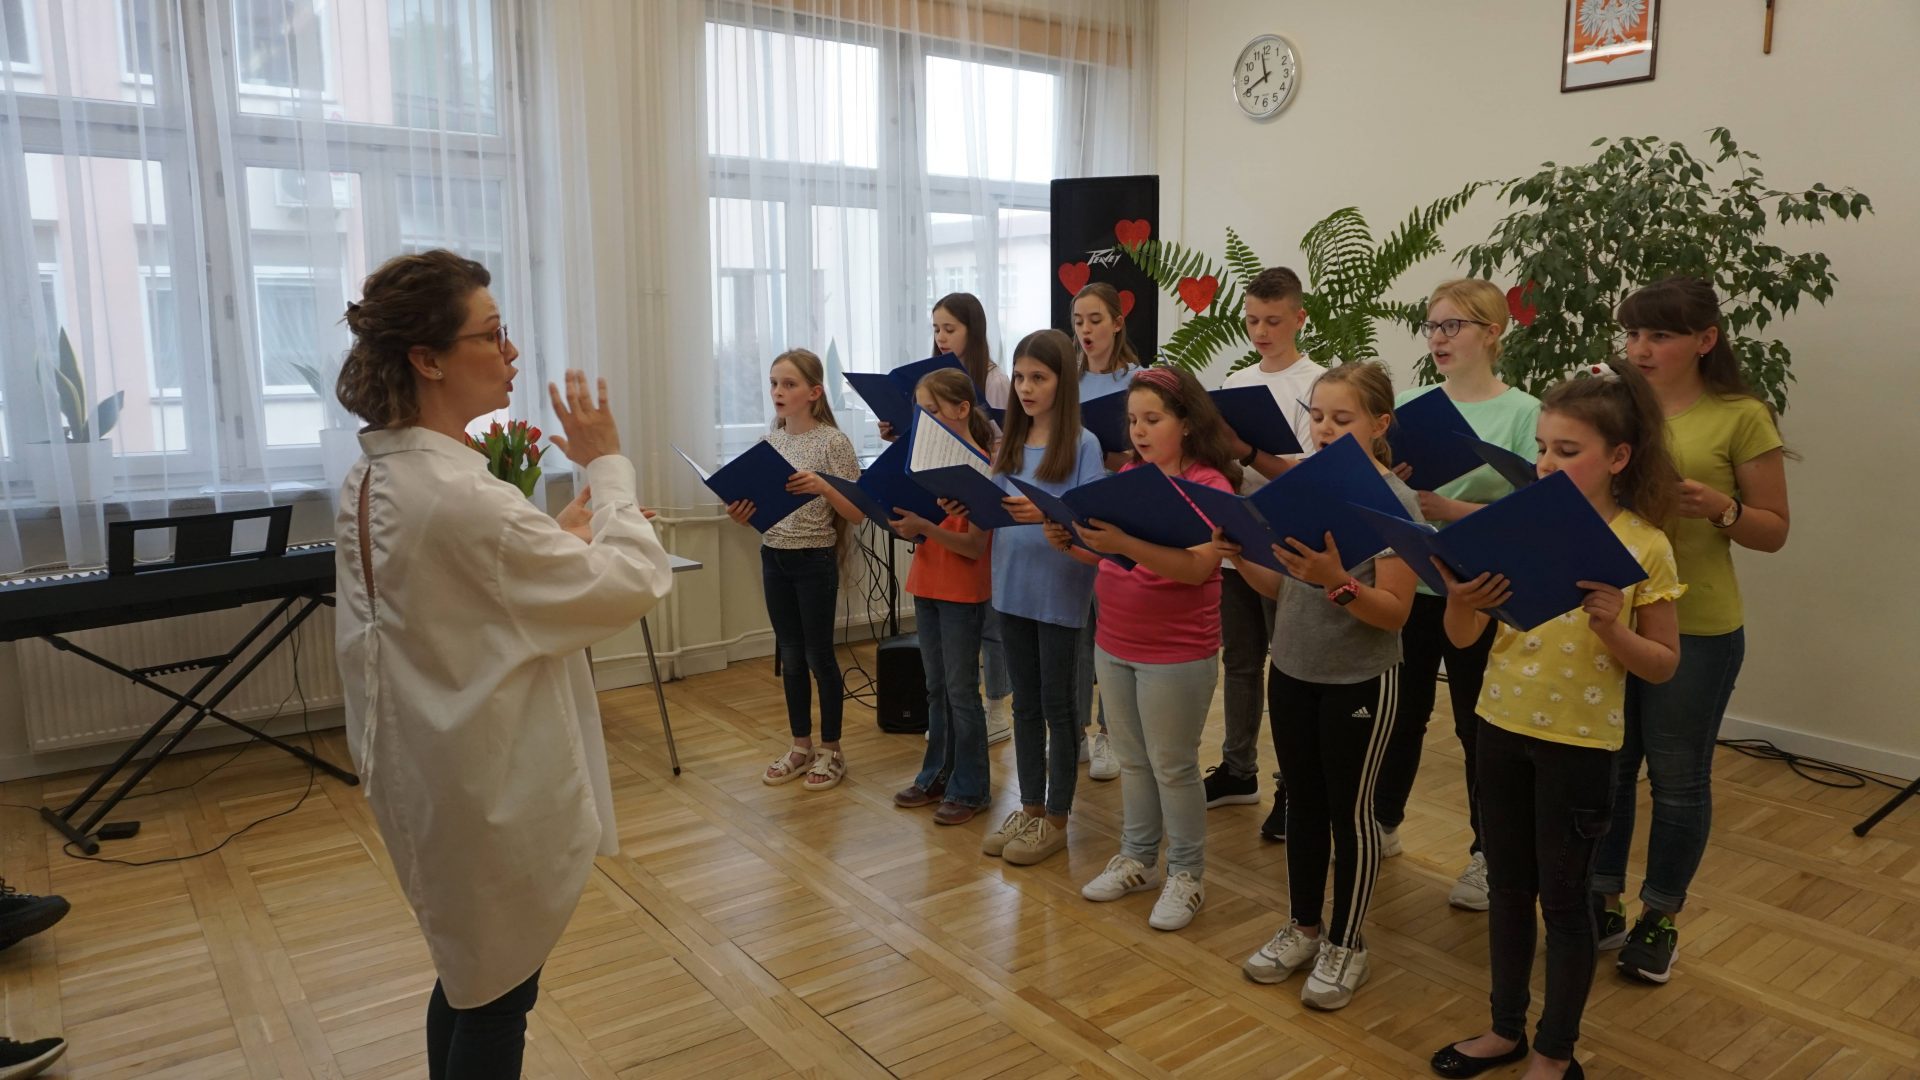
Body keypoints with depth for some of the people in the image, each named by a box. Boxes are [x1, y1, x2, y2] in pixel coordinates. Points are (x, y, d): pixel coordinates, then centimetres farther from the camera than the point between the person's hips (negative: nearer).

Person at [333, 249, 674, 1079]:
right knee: (498, 992, 12)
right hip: (494, 788, -9)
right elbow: (635, 582, -22)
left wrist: (562, 539, 2)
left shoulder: (371, 480, 2)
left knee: (470, 973, 26)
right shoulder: (458, 495, -29)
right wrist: (607, 464, -11)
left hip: (436, 774, 9)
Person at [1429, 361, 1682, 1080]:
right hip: (1502, 725, 4)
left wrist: (1612, 627, -23)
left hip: (1579, 742, -4)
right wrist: (1459, 601, -24)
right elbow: (1462, 638, -1)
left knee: (1564, 897, 9)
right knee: (1509, 884, 16)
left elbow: (1663, 665, -4)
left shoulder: (1644, 546, -10)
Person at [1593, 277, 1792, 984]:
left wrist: (1720, 509, -21)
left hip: (1695, 629, -3)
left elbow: (1774, 532, -2)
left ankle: (1660, 918, 29)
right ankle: (1603, 905, 31)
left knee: (1678, 779, 11)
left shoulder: (1742, 418, -7)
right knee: (1603, 768, 14)